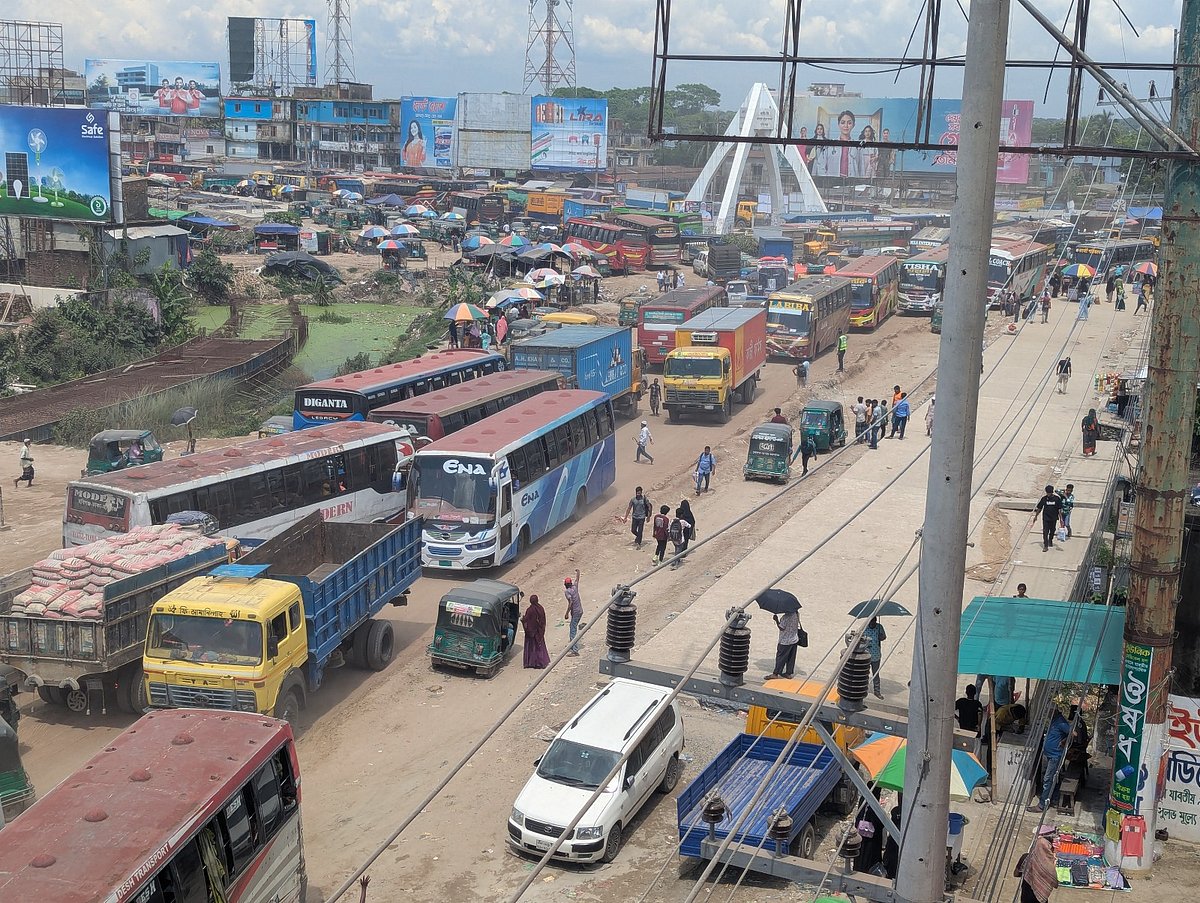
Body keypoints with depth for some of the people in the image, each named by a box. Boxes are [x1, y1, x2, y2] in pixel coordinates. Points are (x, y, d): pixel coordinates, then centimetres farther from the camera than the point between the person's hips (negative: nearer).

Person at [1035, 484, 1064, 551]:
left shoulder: (1057, 498, -9)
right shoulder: (1044, 498, -9)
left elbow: (1060, 509, -4)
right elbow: (1039, 508, 2)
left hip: (1054, 518, 1)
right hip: (1045, 517, -1)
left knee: (1052, 530, 19)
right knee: (1045, 532, -9)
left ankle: (1050, 540, 47)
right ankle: (1046, 546, -8)